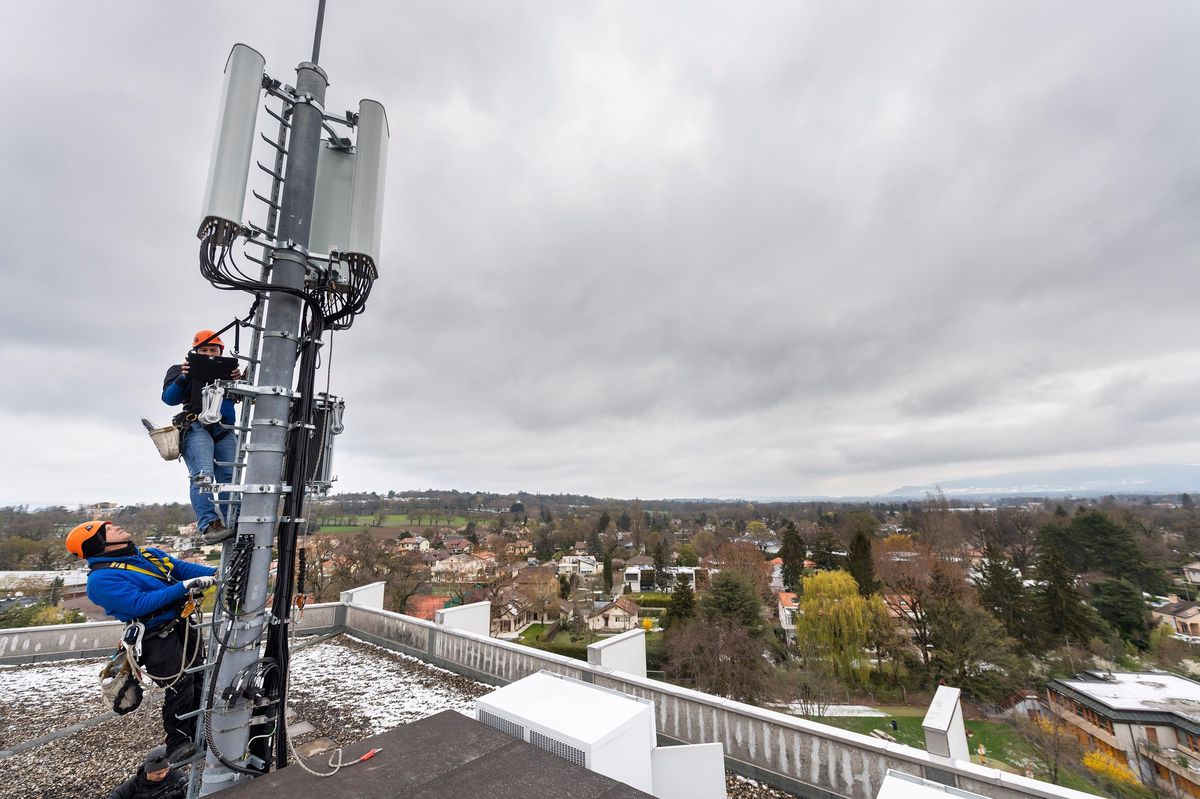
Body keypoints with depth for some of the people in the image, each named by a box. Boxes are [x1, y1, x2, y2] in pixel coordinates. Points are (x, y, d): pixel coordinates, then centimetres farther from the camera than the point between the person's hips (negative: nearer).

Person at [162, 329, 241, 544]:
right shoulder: (182, 369, 17)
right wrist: (183, 378, -13)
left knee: (230, 477, -6)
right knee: (203, 475, -20)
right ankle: (208, 525, -28)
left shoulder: (228, 369, 24)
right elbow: (169, 397, 4)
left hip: (225, 431, 3)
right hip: (196, 427, -3)